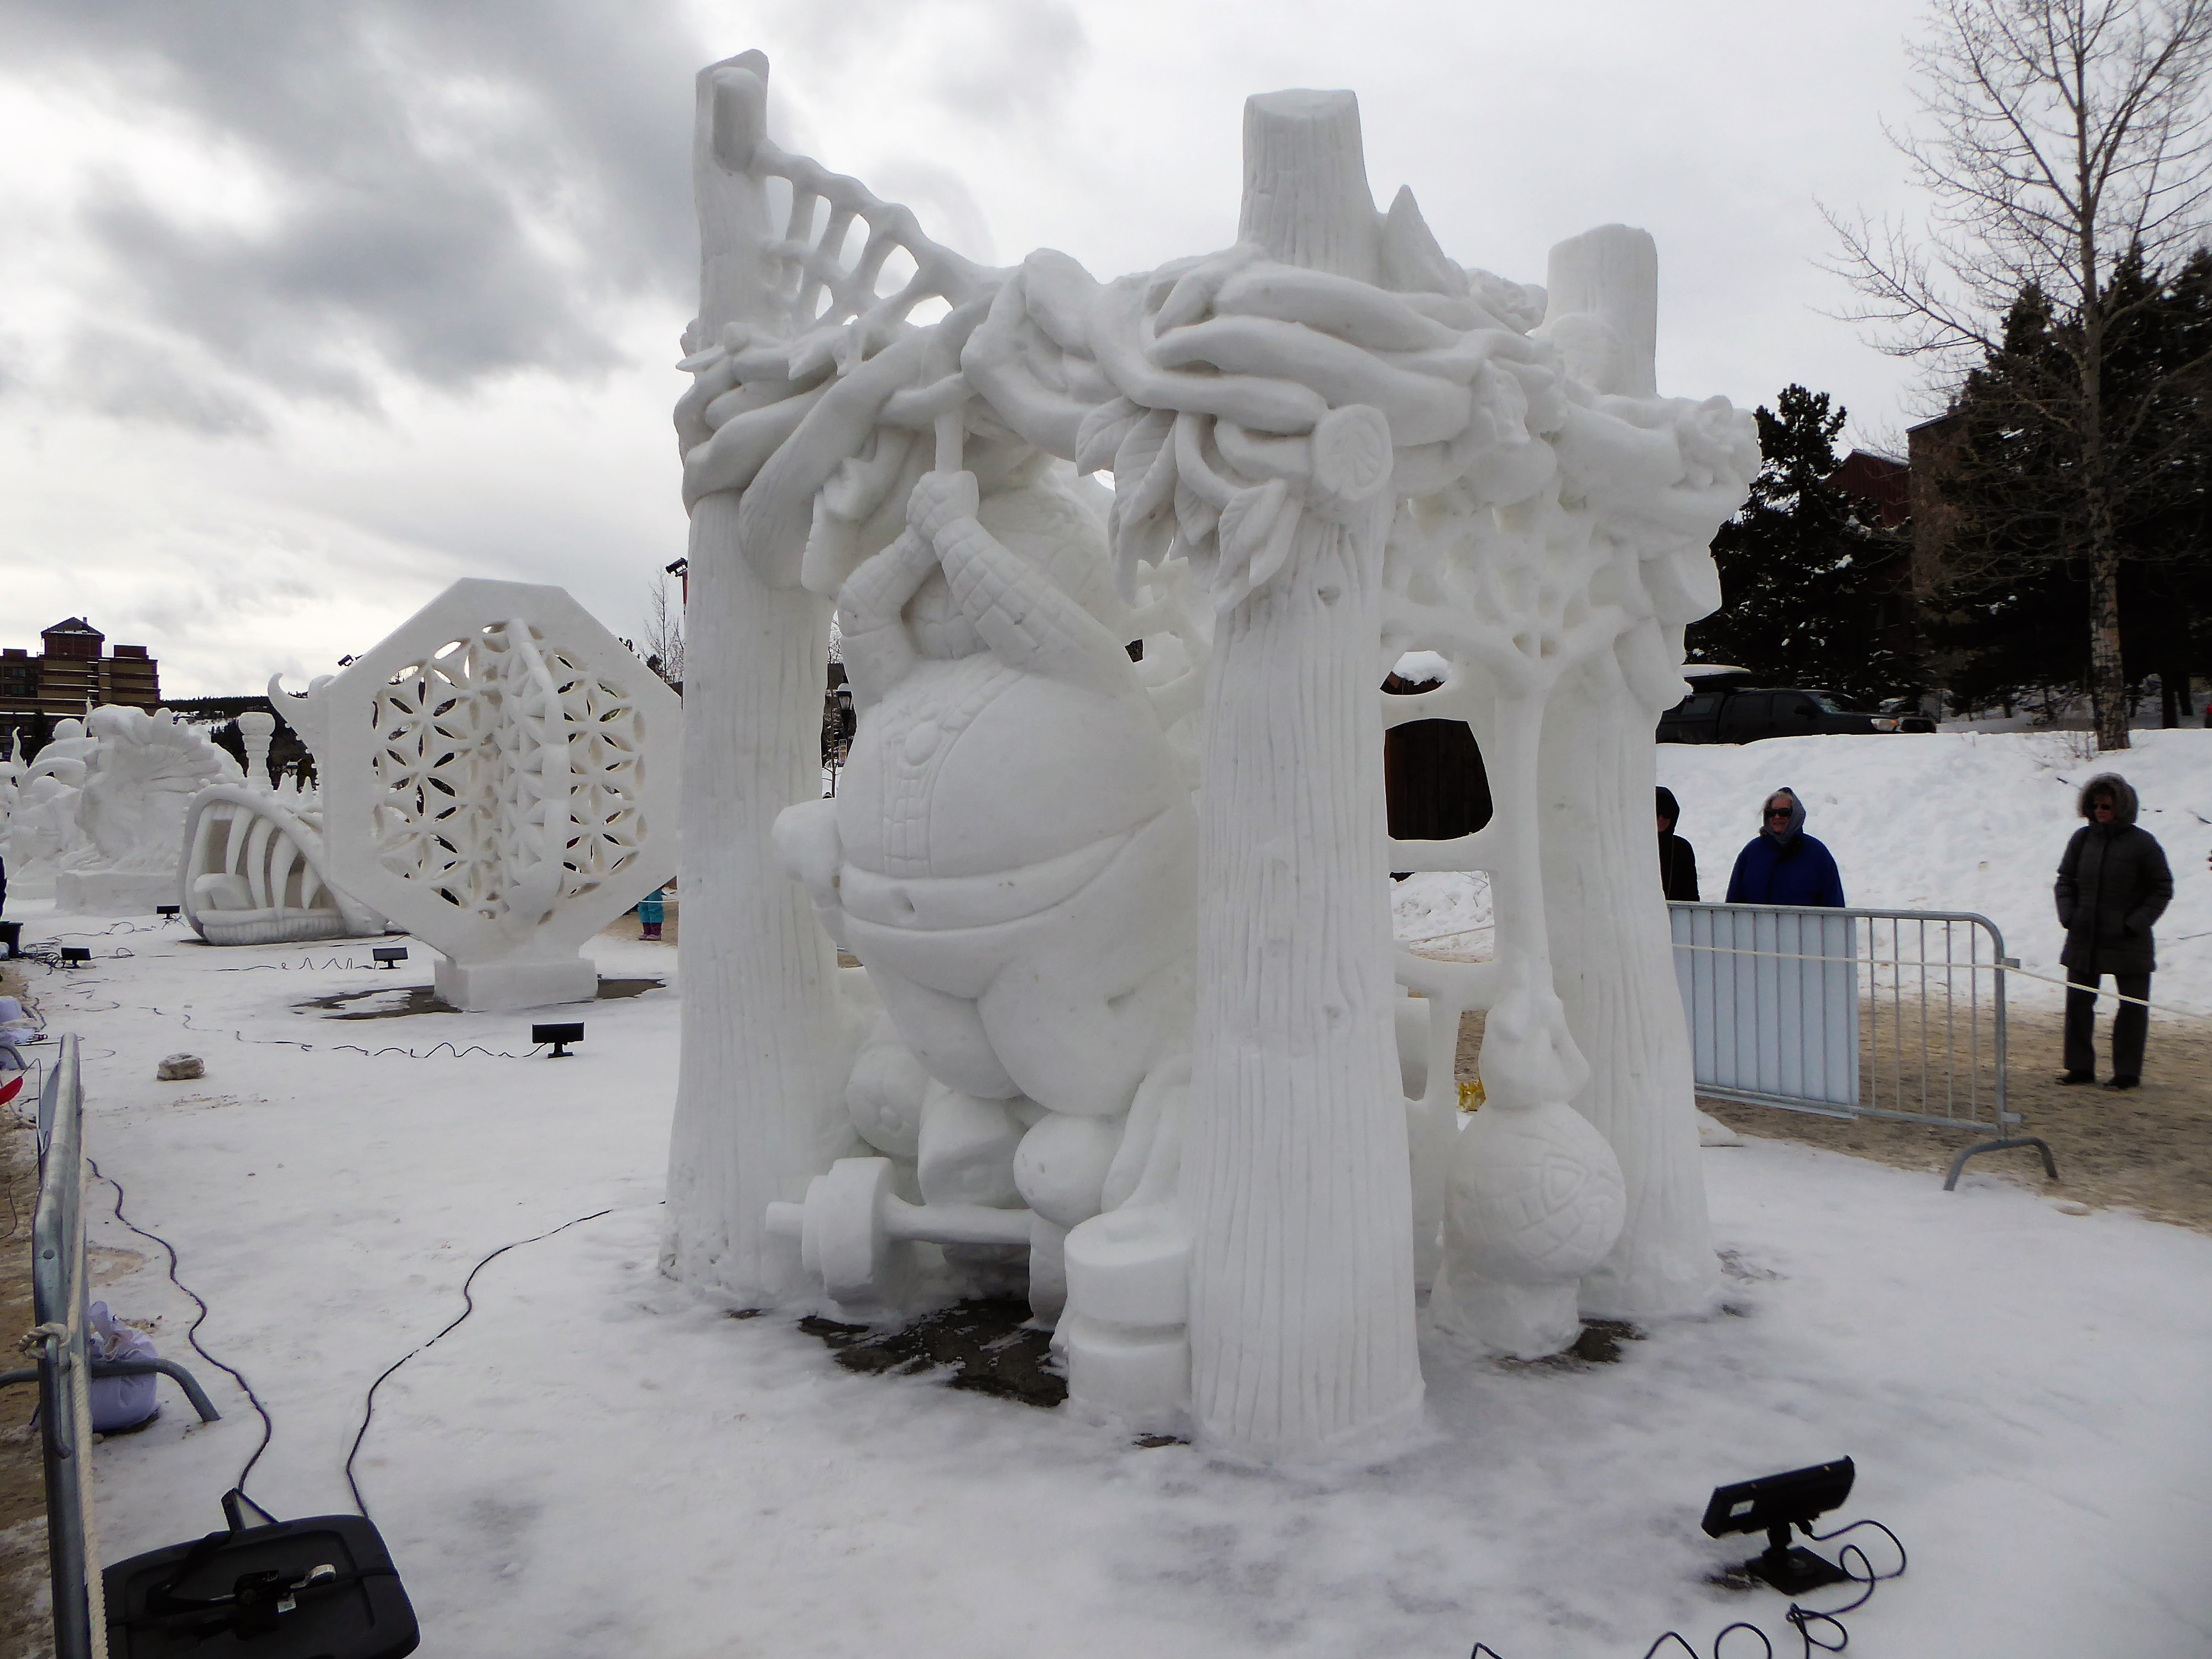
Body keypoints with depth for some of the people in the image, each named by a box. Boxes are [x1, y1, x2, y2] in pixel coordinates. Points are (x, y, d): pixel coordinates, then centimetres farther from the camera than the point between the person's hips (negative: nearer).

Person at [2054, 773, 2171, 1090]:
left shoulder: (2142, 843, -7)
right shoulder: (2083, 838, 3)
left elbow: (2162, 890, -2)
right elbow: (2065, 879, 11)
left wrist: (2137, 922, -11)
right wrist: (2068, 914, -2)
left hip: (2128, 944, -4)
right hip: (2084, 939, 4)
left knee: (2133, 1005, 4)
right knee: (2078, 1001, 7)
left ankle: (2127, 1071, 14)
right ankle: (2080, 1067, 17)